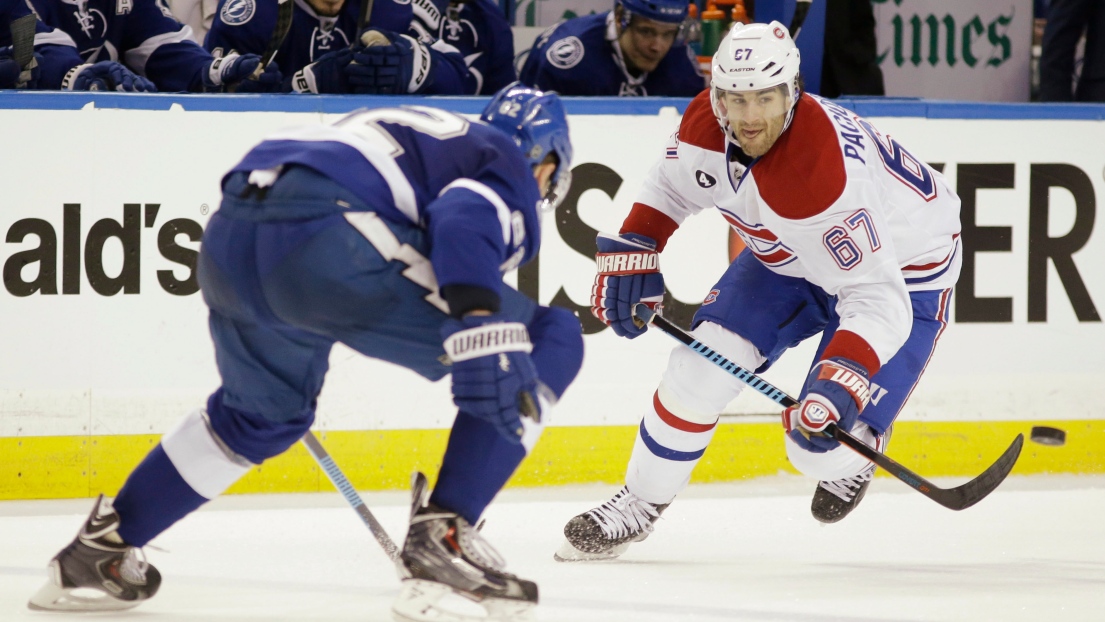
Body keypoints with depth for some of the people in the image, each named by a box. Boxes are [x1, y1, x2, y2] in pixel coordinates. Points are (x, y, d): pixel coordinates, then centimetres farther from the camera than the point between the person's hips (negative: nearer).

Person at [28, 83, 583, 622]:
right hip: (331, 242, -9)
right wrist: (482, 325, -26)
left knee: (266, 410, 36)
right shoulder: (508, 165, 14)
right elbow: (464, 220, -11)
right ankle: (442, 536, -4)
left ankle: (99, 548, 39)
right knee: (550, 341, 3)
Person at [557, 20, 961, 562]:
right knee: (700, 366, -8)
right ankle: (639, 505, 13)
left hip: (901, 270, -6)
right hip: (787, 256, 6)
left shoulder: (820, 174, -41)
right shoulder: (705, 124, -20)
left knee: (820, 444, -15)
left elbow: (877, 300, -42)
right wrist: (631, 254, -3)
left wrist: (841, 386, -53)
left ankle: (847, 465, 23)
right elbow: (670, 186, 5)